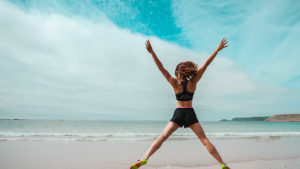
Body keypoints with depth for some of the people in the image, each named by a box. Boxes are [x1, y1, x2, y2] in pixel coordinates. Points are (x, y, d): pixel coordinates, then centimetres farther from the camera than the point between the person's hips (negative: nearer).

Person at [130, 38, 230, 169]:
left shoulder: (175, 83, -5)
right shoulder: (193, 82, -3)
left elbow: (161, 68, -12)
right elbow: (205, 65, -4)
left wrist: (151, 52, -15)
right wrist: (218, 49, -1)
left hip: (178, 114, -1)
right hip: (190, 114, 1)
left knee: (162, 137, -3)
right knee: (204, 140, 8)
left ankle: (144, 158, -16)